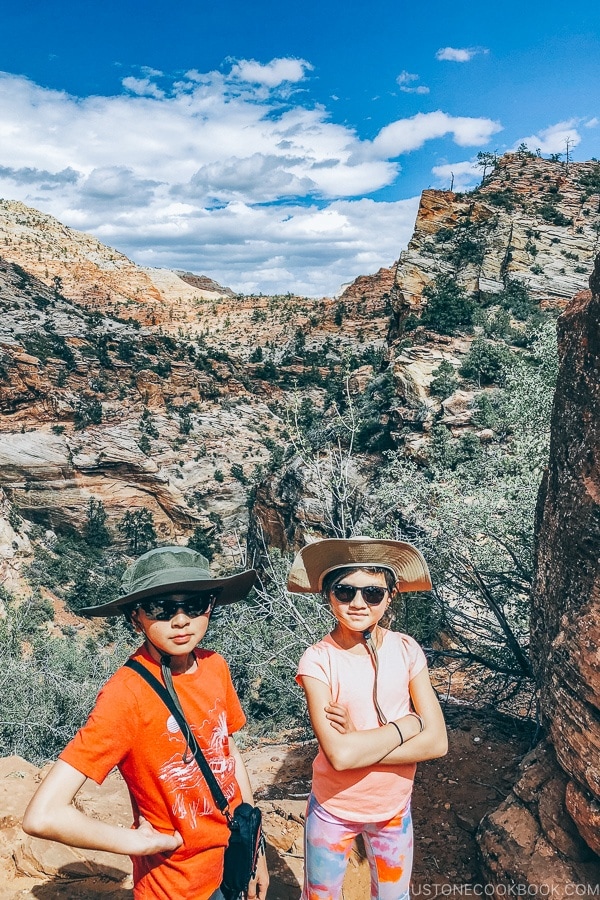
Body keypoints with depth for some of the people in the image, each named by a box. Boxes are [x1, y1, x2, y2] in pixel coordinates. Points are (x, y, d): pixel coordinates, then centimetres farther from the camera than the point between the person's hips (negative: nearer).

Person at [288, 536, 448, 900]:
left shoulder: (406, 650, -12)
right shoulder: (319, 660, -21)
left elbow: (436, 742, -15)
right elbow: (338, 754, -28)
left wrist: (358, 743, -22)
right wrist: (407, 724, -20)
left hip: (394, 809, 2)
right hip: (333, 811, -2)